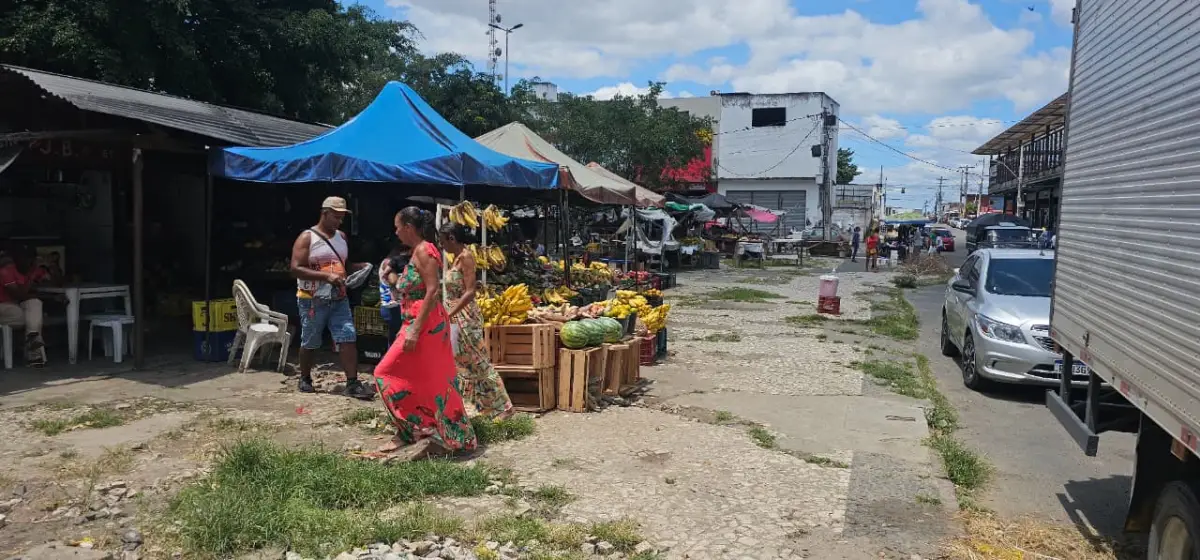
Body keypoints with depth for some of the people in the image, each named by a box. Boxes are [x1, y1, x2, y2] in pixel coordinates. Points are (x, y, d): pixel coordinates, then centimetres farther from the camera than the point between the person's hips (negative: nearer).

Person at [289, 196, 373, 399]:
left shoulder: (341, 237, 12)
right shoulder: (307, 237, -8)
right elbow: (296, 269, -17)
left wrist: (358, 267, 3)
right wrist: (327, 276, -25)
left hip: (339, 299, 5)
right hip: (313, 300, -5)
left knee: (348, 338, -6)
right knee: (310, 343, 8)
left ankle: (352, 383, -6)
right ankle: (305, 379, 27)